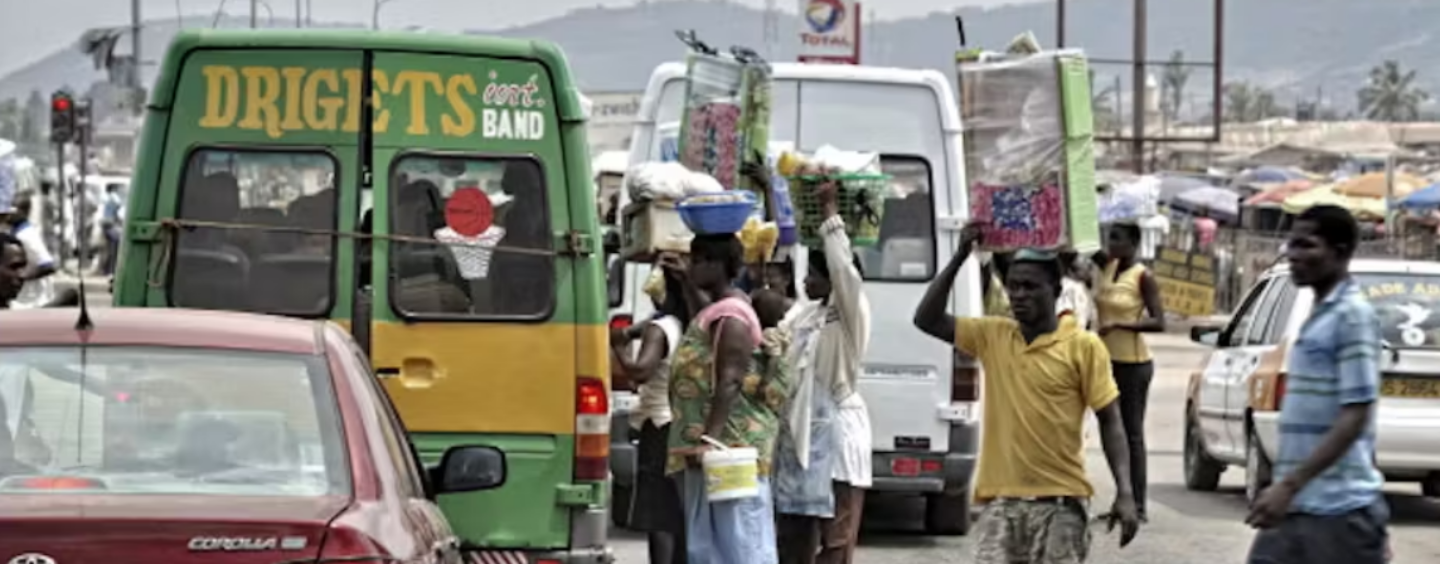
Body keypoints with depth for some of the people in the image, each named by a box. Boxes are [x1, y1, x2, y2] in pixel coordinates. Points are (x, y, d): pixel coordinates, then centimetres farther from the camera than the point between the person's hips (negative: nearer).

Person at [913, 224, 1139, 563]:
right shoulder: (991, 336, 9)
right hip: (1001, 501, 3)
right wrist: (960, 257, -1)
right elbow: (927, 319, 6)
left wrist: (1125, 492, -10)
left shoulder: (1082, 346, -2)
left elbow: (1110, 421, -1)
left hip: (1059, 503, -3)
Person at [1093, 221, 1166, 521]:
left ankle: (1137, 505, -3)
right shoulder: (1106, 268, 7)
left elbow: (1158, 322, -16)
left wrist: (1118, 324, -22)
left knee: (1131, 433, -5)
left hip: (1133, 363, -7)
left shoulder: (1142, 277, -12)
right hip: (1108, 360, 7)